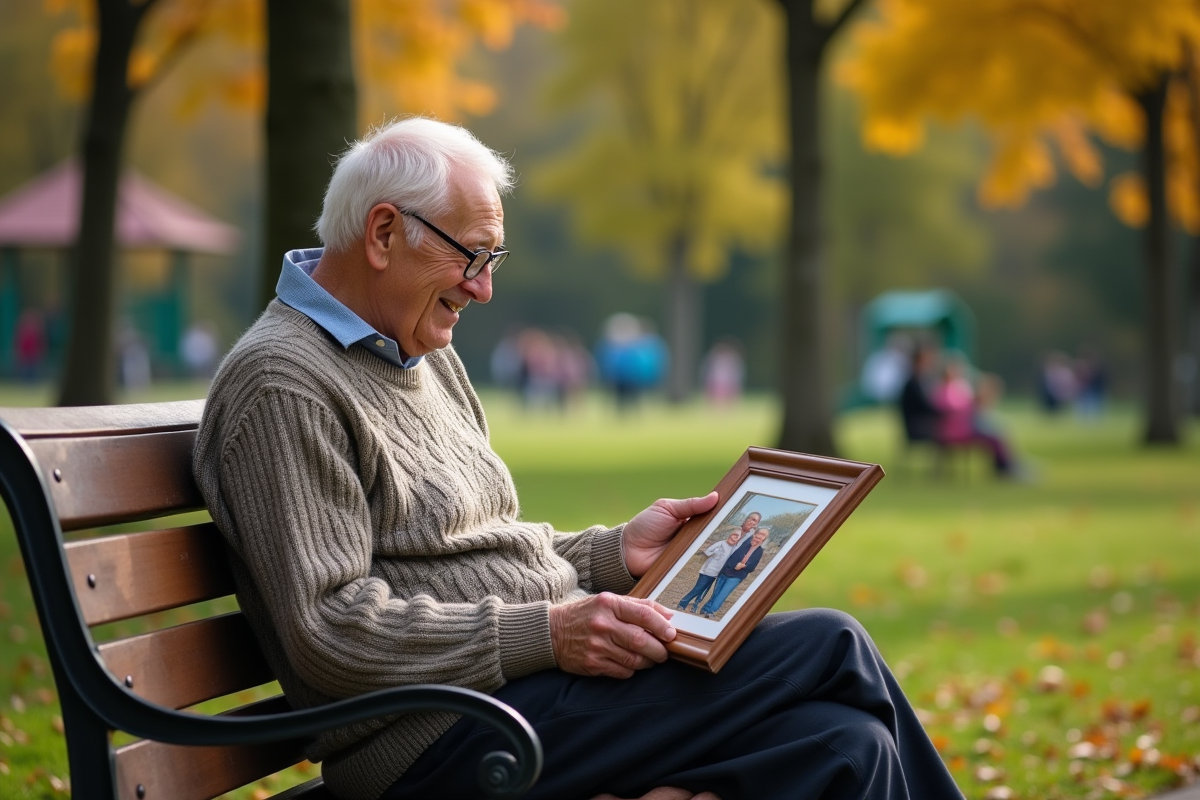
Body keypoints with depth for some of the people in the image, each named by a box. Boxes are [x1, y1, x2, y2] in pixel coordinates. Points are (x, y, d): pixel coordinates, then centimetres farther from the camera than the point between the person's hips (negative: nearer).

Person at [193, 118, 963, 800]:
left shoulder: (425, 356, 19)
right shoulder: (283, 384, -11)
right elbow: (329, 630, -19)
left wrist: (615, 553, 10)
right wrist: (545, 634, -23)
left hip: (536, 666, 9)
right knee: (833, 651, -15)